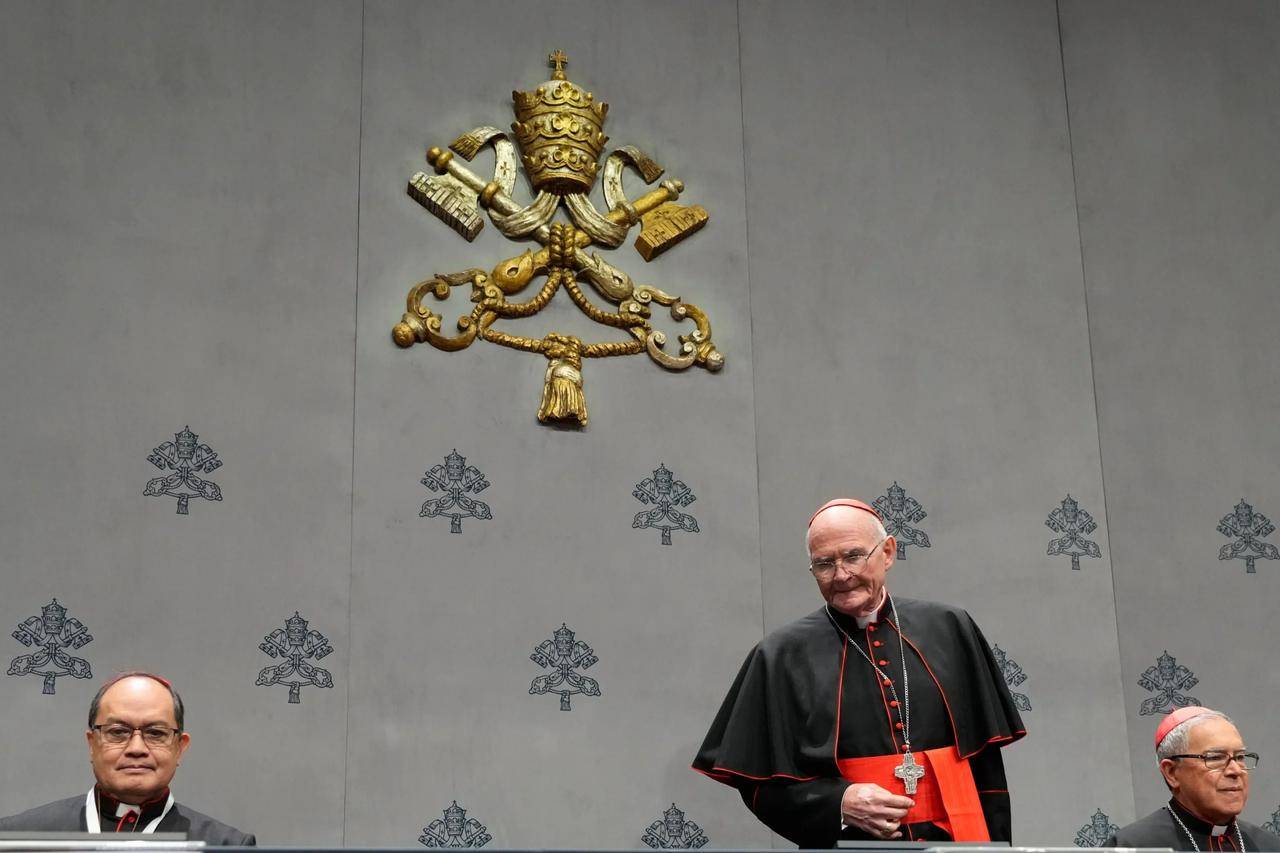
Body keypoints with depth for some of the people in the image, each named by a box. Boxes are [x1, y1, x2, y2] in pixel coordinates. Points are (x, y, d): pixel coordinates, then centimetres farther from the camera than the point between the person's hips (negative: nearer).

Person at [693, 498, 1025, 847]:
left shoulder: (948, 630, 2)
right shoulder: (782, 657, -4)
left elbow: (985, 761, 5)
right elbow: (759, 783, -4)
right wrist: (838, 804, -17)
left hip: (955, 840, 2)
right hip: (846, 847, -1)